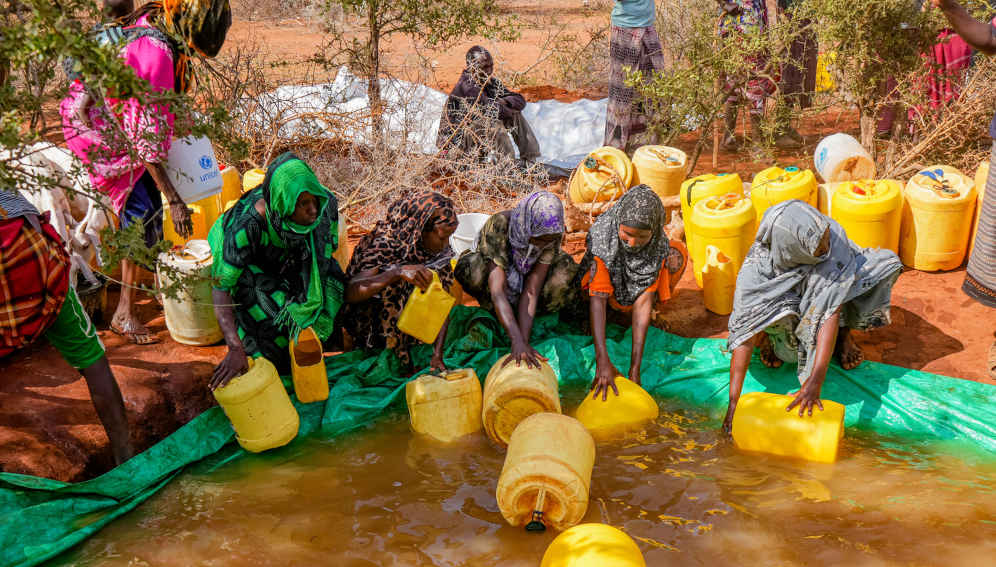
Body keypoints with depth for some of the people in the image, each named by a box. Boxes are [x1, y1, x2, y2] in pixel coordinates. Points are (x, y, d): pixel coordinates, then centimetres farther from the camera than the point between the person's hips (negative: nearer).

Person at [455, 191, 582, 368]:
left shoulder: (551, 235, -26)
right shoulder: (498, 226, -36)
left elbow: (531, 291, -30)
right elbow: (497, 290, -45)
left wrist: (524, 341, -40)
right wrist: (517, 342, -55)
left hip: (525, 278, 3)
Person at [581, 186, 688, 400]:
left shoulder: (660, 243, -30)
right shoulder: (601, 232, -35)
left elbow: (643, 302, -33)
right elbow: (597, 300, -40)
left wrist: (635, 366, -39)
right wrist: (602, 360, -49)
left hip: (637, 292, 0)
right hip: (611, 288, 0)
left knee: (676, 254, -27)